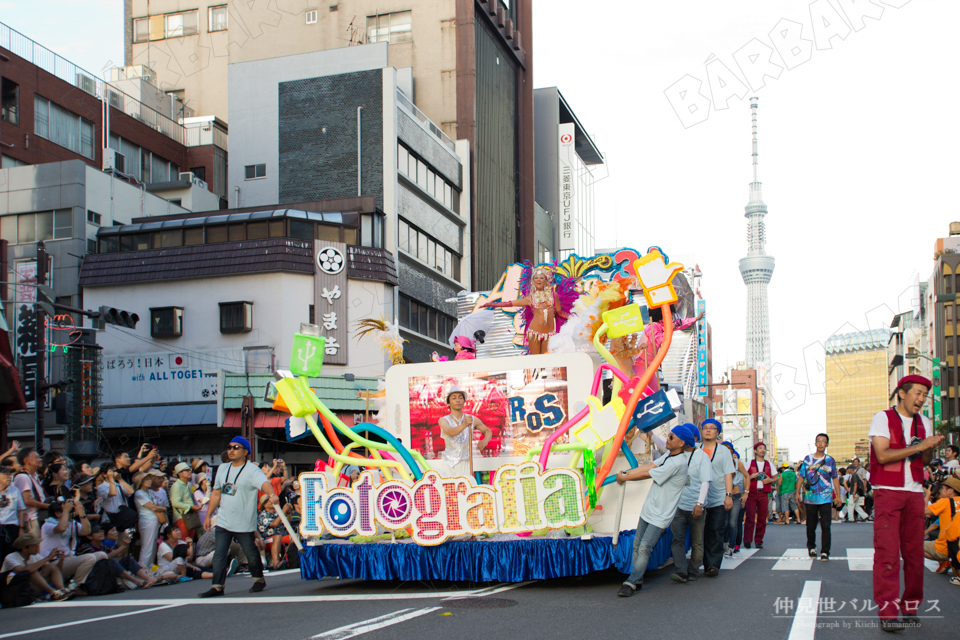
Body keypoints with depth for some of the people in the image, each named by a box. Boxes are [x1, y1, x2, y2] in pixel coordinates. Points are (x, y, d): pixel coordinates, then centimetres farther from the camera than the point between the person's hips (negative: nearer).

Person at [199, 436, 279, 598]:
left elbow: (264, 482, -30)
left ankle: (259, 579, 28)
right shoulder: (223, 469, 11)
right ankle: (217, 586, 1)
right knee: (219, 554, -1)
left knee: (251, 554, 7)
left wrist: (271, 495, -51)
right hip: (223, 522, 5)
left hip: (244, 523, -5)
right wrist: (208, 516, 17)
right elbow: (216, 493, 18)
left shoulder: (252, 470, -10)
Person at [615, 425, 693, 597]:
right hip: (648, 510, 9)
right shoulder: (669, 456, 8)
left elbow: (647, 474, -16)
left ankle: (631, 582, -10)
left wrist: (624, 478, -5)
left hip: (660, 516, -9)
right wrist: (626, 473, -5)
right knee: (637, 546, 10)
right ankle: (637, 581, 18)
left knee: (644, 548, -12)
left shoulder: (677, 463, -22)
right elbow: (649, 466, 6)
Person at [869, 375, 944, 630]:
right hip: (887, 492, -5)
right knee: (887, 552, -10)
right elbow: (882, 455, -13)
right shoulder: (883, 418, -2)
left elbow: (925, 461, 15)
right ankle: (887, 611, -10)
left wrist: (931, 448, -6)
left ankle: (910, 608, 11)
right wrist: (918, 446, -14)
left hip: (914, 493, 5)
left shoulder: (924, 422, 15)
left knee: (914, 551, 2)